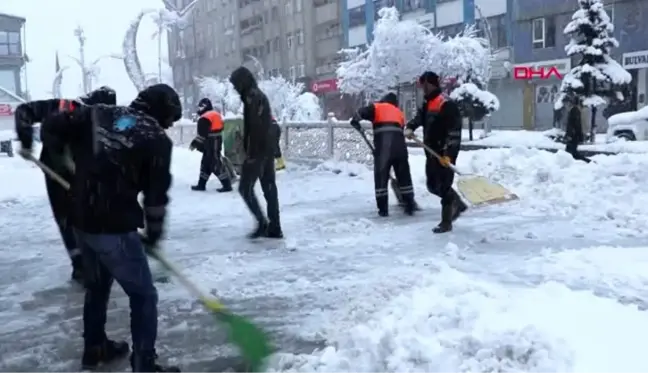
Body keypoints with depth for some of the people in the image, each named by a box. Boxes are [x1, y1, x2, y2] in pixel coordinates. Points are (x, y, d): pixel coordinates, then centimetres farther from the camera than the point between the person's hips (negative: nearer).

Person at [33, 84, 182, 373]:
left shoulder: (96, 114, 5)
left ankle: (94, 348, 42)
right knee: (143, 295, 7)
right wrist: (153, 233, 10)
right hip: (116, 228, -7)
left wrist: (81, 157, 23)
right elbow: (156, 194, -5)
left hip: (82, 221, 7)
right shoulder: (156, 138, -8)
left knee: (97, 285, 27)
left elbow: (51, 130, 3)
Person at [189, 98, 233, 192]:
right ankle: (201, 185, 20)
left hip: (211, 145, -10)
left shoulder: (205, 118, -16)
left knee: (216, 165, -8)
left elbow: (202, 134, -18)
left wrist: (195, 144, -9)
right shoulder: (216, 114, 15)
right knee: (205, 163, 15)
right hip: (216, 143, 10)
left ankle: (227, 185, -8)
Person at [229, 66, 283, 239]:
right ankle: (274, 228, 11)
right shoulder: (260, 95, 17)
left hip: (258, 151, -9)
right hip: (268, 149, 10)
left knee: (245, 188, -2)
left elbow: (254, 127, -21)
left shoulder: (252, 97, -13)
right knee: (269, 187, 9)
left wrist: (251, 153, -21)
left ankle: (262, 223, -7)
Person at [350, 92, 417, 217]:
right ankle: (410, 206, 17)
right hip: (399, 146, 3)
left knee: (381, 177, 6)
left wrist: (355, 122, 15)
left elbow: (361, 112, -1)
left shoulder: (377, 107, 16)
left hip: (382, 146, -3)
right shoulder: (399, 113, 29)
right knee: (404, 177, 15)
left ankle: (383, 209, 5)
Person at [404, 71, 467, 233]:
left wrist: (448, 154, -28)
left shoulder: (447, 106, -17)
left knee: (444, 187, -4)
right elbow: (418, 118, 13)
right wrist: (409, 128, -9)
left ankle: (446, 223, 7)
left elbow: (454, 133, -22)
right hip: (432, 152, 10)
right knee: (433, 185, 18)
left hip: (445, 154, -10)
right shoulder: (427, 105, 13)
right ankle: (458, 204, 36)